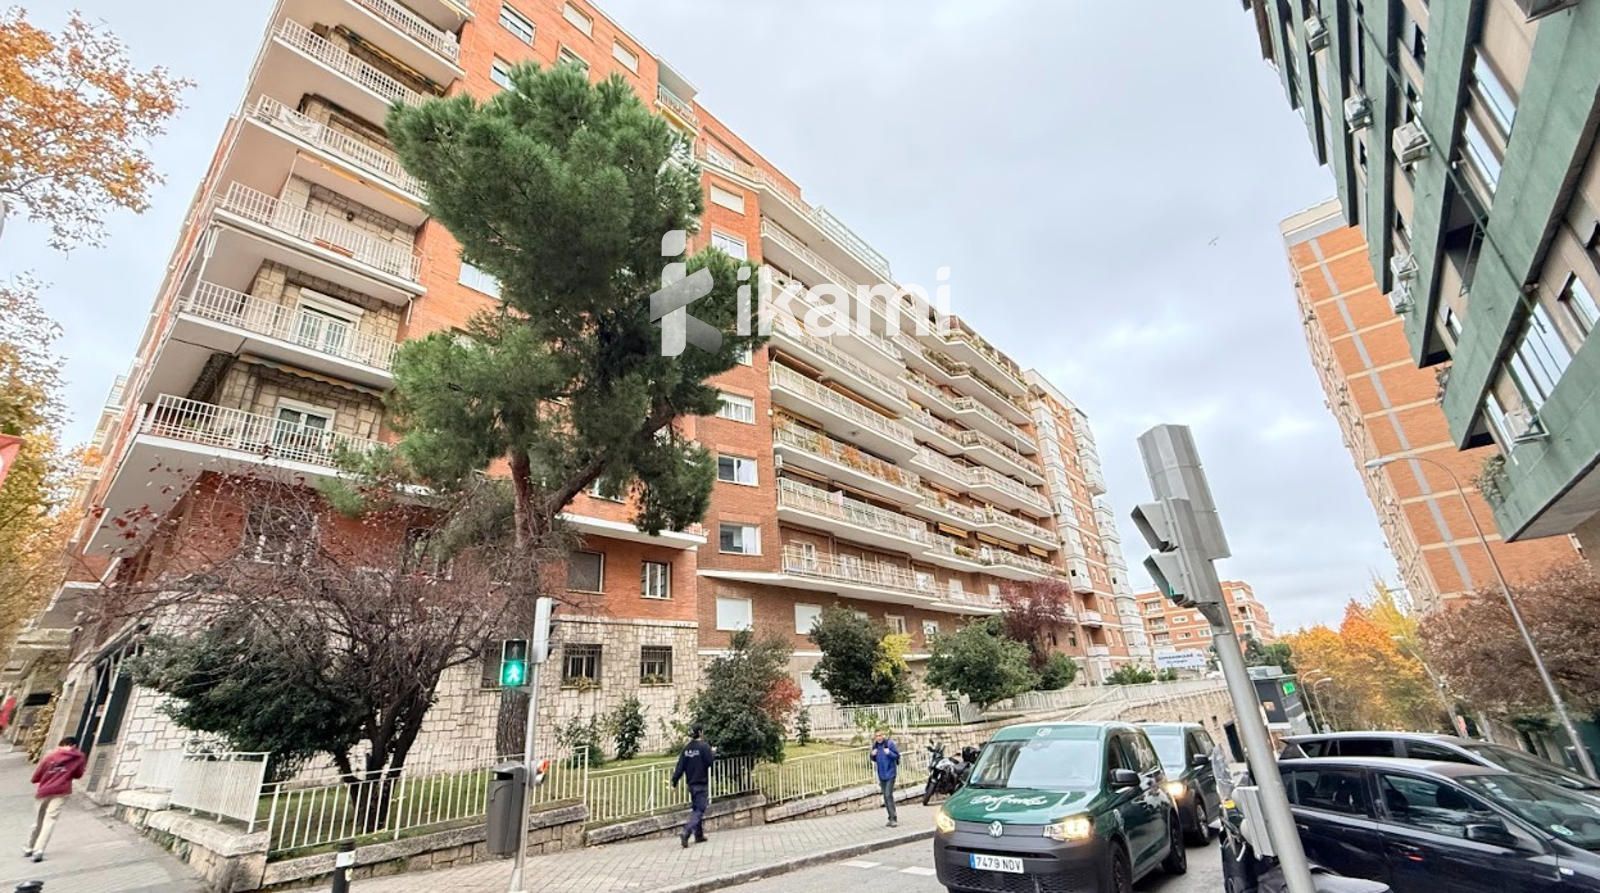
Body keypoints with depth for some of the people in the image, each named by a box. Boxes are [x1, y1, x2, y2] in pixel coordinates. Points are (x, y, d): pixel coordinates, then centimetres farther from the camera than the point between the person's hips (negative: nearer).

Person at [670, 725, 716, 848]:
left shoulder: (686, 748, 4)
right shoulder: (704, 746, -14)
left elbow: (680, 766, 2)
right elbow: (709, 761, -17)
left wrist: (674, 782, 4)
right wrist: (713, 753, 2)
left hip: (691, 784, 7)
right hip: (701, 783, -6)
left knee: (695, 809, 19)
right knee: (699, 810, -3)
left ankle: (699, 835, 25)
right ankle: (685, 833, -19)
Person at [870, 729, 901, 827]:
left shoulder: (890, 743, -12)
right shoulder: (875, 745, 4)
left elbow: (897, 755, -10)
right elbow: (874, 760, 13)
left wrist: (889, 753, -27)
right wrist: (873, 755, -8)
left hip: (890, 773, -6)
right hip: (881, 774, 6)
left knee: (888, 795, -13)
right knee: (885, 797, 11)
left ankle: (894, 819, -6)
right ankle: (891, 818, 22)